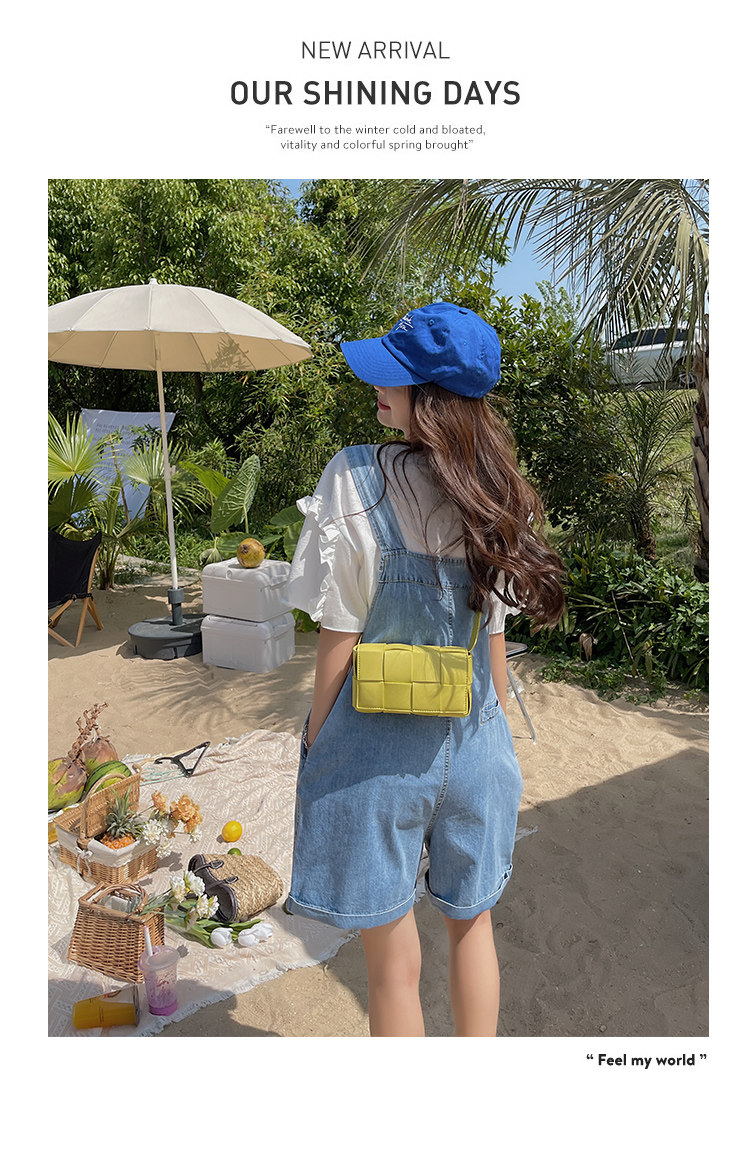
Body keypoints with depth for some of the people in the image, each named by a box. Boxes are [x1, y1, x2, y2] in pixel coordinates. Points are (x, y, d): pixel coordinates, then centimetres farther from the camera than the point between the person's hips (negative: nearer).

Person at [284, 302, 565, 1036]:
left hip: (377, 747, -4)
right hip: (473, 742, 5)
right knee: (471, 924, 27)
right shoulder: (496, 494, -3)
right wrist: (491, 729, 15)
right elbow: (494, 634, 2)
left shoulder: (357, 481, -18)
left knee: (392, 961, 15)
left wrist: (313, 746, -2)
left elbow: (340, 638, -14)